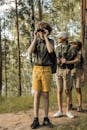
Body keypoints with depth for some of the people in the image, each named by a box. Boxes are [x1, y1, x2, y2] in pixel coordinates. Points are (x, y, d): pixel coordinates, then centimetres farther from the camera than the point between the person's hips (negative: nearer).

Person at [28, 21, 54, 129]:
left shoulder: (51, 41, 7)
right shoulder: (35, 41, 10)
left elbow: (50, 50, -18)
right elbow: (30, 52, -11)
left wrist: (46, 37, -14)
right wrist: (35, 38, -11)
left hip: (47, 70, -1)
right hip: (37, 70, 1)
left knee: (45, 95, -1)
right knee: (36, 95, -4)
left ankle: (46, 119, 7)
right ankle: (36, 120, 0)